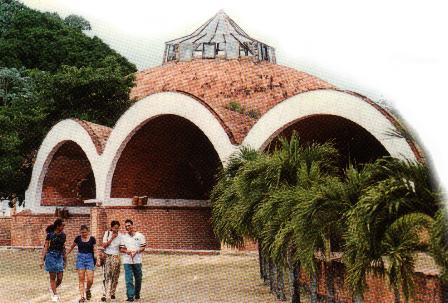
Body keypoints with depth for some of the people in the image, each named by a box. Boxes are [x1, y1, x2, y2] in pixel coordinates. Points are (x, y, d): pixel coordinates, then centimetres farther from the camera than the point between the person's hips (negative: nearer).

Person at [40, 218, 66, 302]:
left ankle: (52, 289, 28)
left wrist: (65, 260, 17)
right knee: (53, 277, 1)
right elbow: (45, 247, -6)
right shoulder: (50, 235, -7)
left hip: (59, 257, 4)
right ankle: (54, 295, 14)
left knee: (60, 278, -1)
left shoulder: (63, 235, 6)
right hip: (51, 256, -4)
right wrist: (42, 260, -9)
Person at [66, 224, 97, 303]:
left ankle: (87, 290, 23)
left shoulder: (92, 239, 0)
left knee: (90, 280, -7)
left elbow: (95, 250, 1)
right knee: (81, 279, -3)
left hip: (89, 258, -1)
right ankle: (82, 296, 3)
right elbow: (72, 247, 17)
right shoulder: (78, 238, 3)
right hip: (80, 258, 1)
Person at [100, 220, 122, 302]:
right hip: (107, 256, -3)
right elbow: (104, 245, -7)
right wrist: (111, 238, -14)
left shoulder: (120, 235, 3)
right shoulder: (107, 233, -2)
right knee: (106, 276, -11)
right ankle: (105, 295, -15)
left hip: (116, 257, 3)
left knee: (115, 276, 5)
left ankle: (112, 293, 17)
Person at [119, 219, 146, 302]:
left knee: (138, 278, 10)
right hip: (127, 261, 0)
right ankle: (130, 296, -6)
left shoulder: (140, 236, 2)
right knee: (128, 279, -6)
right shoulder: (123, 237, 7)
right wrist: (127, 251, -14)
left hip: (137, 260, 0)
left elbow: (143, 247, 1)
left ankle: (137, 294, 28)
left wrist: (136, 251, -17)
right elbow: (121, 248, 6)